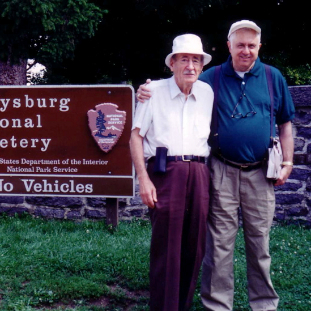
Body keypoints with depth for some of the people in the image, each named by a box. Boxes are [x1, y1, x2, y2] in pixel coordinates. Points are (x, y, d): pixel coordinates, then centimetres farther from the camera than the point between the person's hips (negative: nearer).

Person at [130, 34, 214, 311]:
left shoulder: (207, 93, 14)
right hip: (165, 172, -4)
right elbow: (136, 136, 0)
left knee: (195, 245, 8)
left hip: (199, 174, 4)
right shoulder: (154, 91, 3)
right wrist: (144, 179, -10)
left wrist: (211, 174, 12)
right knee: (166, 246, -2)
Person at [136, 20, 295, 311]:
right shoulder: (212, 77, 6)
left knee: (259, 240, 11)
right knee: (219, 242, 2)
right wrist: (151, 92, -12)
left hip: (260, 172, 1)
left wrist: (287, 163, 6)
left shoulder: (273, 77, 9)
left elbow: (285, 123, 13)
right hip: (222, 171, -1)